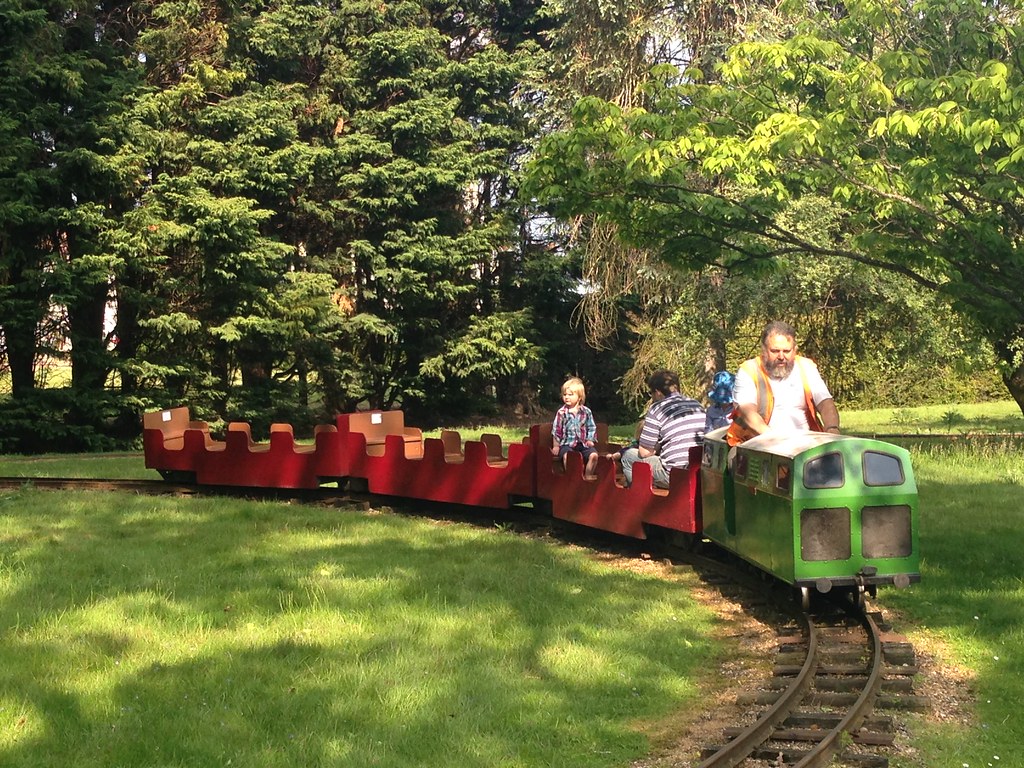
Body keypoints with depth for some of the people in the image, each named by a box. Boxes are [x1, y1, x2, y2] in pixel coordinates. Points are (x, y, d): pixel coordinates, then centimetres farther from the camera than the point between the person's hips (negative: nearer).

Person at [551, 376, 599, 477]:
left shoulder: (586, 412, 6)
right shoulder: (561, 412, 0)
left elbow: (592, 428, 13)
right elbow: (556, 431, 4)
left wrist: (590, 440, 0)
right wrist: (556, 446, 2)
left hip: (583, 443, 2)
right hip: (567, 443, -2)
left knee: (593, 455, -23)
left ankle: (588, 477, -8)